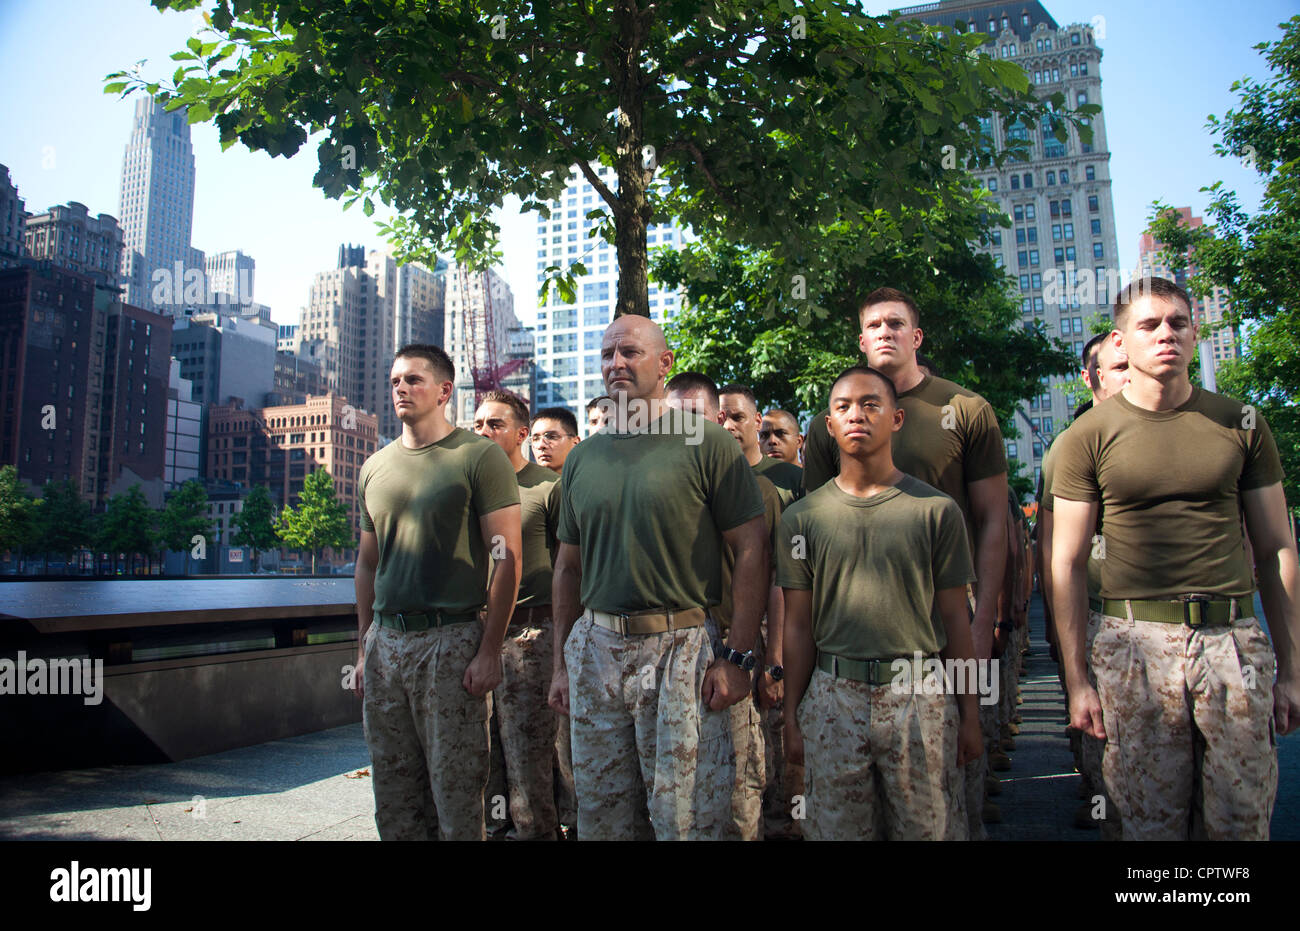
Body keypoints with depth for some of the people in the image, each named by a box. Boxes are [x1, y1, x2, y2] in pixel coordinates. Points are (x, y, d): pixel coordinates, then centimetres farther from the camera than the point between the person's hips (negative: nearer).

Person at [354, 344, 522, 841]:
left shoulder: (479, 456, -5)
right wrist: (363, 648, 15)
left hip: (451, 639, -5)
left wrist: (489, 651, -13)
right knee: (393, 802, 13)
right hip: (386, 640, 6)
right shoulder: (375, 467, 14)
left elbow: (506, 558, -9)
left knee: (456, 799, 3)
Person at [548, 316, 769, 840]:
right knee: (600, 820, 14)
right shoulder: (581, 458, 11)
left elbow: (752, 551, -6)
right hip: (594, 650, 5)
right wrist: (561, 664, 13)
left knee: (687, 822, 3)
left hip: (682, 648, -4)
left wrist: (738, 656, -11)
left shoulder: (705, 443, -4)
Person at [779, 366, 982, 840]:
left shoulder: (936, 509, 2)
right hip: (833, 695, 1)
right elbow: (798, 626, 6)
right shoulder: (802, 516, 4)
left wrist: (969, 713, 4)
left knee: (930, 826, 8)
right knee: (837, 828, 10)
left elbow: (955, 617, 4)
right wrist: (792, 715, 5)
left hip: (920, 694, 0)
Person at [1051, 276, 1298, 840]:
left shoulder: (1242, 424, 8)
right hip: (1133, 641, -2)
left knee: (1243, 824, 9)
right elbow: (1067, 563, 1)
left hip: (1235, 640, 2)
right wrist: (1077, 680, -3)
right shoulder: (1088, 436, 1)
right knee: (1151, 825, 6)